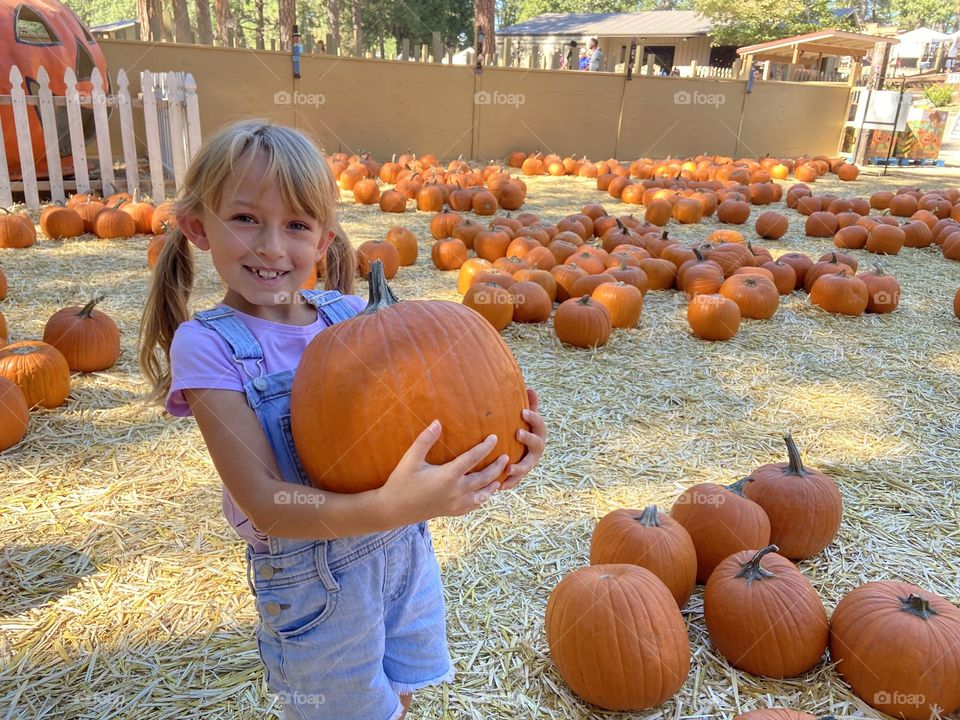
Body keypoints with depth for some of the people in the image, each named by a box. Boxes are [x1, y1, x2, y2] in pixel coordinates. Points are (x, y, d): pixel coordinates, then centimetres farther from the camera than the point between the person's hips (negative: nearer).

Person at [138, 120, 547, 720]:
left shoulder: (349, 313, -6)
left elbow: (417, 425, -2)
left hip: (407, 550, 4)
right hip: (312, 578, -4)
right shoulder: (208, 344, -16)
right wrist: (388, 508, -38)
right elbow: (265, 502, -22)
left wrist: (489, 463, -22)